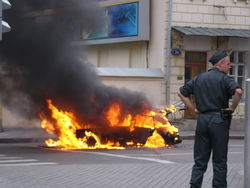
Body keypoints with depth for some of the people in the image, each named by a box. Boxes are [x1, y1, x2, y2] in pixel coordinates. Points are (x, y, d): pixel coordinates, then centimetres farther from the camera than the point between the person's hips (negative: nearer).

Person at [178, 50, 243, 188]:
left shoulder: (199, 78, 11)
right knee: (219, 161, 3)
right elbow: (238, 91, -24)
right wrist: (232, 108, -10)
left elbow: (181, 93, 14)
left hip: (202, 119, 5)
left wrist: (194, 108, 11)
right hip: (219, 120, -5)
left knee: (200, 160, 9)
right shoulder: (224, 78, -6)